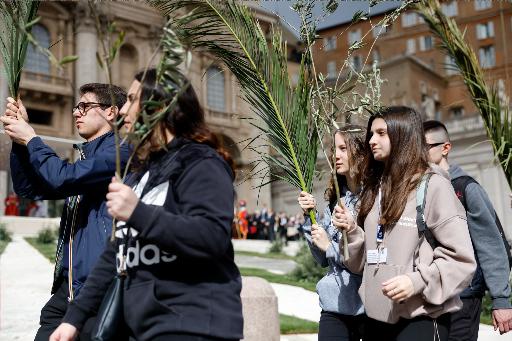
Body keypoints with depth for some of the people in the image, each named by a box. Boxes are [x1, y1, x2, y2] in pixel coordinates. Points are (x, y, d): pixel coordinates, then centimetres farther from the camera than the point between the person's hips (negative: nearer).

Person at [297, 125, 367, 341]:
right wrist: (309, 216, -1)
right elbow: (323, 259, 9)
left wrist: (331, 246, -11)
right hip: (333, 305, 5)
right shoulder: (335, 199, 7)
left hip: (367, 307, -5)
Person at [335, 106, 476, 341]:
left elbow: (461, 259, -10)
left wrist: (418, 281, -22)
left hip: (420, 318, -6)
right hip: (377, 316, 6)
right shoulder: (375, 188, 12)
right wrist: (352, 231, -3)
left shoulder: (433, 185, -7)